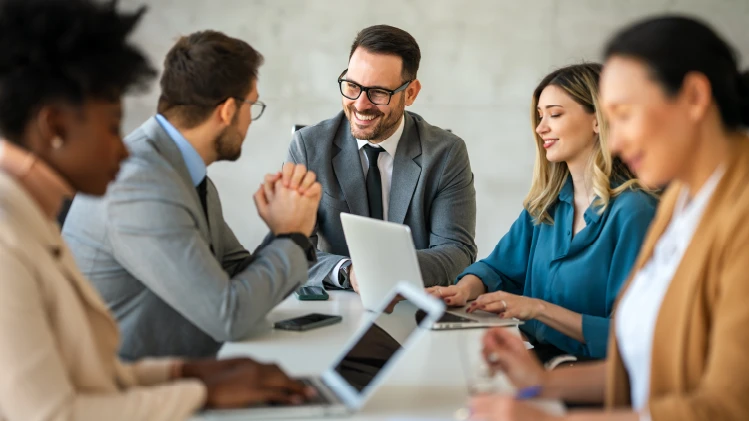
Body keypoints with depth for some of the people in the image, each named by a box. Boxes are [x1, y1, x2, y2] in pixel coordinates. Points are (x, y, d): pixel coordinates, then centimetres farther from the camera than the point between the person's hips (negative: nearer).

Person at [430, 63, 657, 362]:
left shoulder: (632, 212, -14)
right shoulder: (546, 202, 10)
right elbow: (500, 267, 17)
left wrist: (538, 308, -21)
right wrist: (464, 289, -6)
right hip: (536, 358, 7)